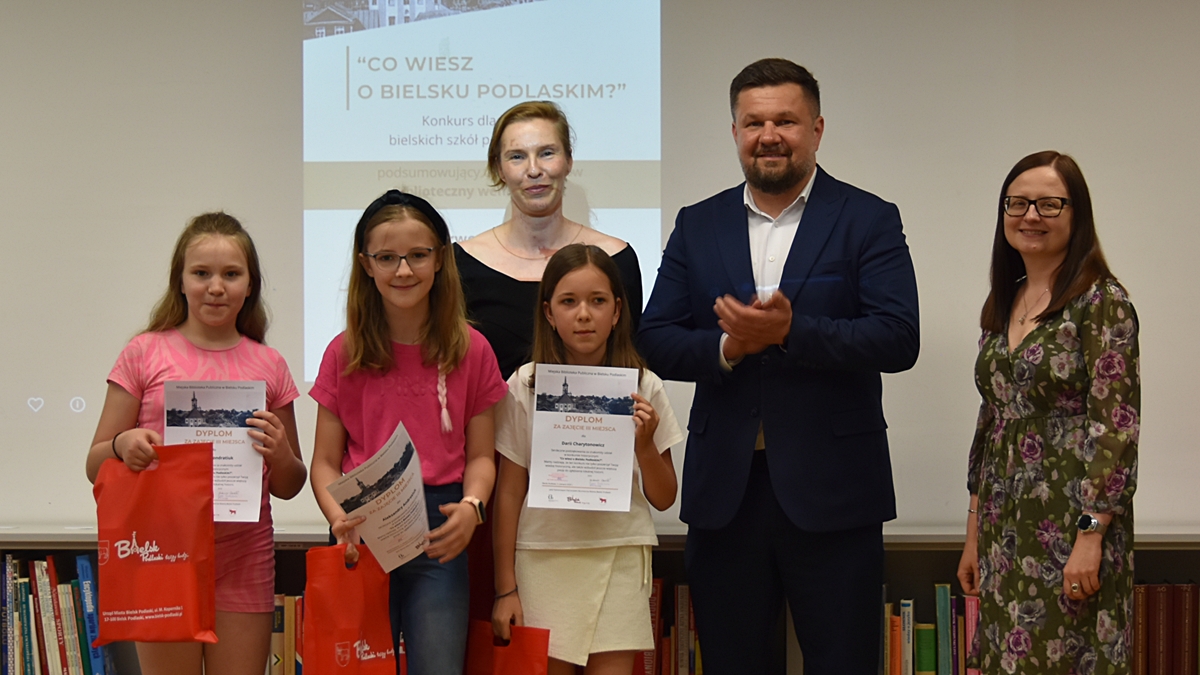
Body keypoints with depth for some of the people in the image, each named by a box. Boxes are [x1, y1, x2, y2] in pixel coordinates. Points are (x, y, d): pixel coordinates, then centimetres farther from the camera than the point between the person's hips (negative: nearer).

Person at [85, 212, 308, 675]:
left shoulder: (268, 366, 8)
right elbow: (96, 466, 4)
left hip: (244, 556, 2)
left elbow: (288, 489, 13)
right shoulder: (145, 353, 3)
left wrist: (280, 453, -8)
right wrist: (124, 445, -17)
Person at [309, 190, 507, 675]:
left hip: (438, 534, 0)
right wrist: (340, 518, -16)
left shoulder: (471, 351, 3)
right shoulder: (345, 354, 3)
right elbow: (325, 460, 3)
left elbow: (479, 454, 6)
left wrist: (471, 507, -14)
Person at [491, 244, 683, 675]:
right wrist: (505, 588, 1)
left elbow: (664, 499, 6)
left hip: (619, 560, 1)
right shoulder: (524, 387, -2)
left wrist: (645, 445, -12)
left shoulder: (643, 387, 1)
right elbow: (509, 492, 2)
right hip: (542, 557, -1)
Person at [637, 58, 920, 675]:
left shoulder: (869, 221, 0)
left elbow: (898, 340, -12)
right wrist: (727, 347, -15)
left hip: (830, 490, -3)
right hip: (724, 490, 3)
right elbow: (654, 341, 4)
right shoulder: (697, 226, 10)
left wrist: (790, 331, -23)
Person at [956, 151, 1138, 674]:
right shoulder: (1000, 306, 12)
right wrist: (974, 533, 14)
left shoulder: (1101, 301, -9)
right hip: (1005, 531, 7)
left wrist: (1090, 535, -19)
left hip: (1071, 527, -6)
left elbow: (1118, 429, -14)